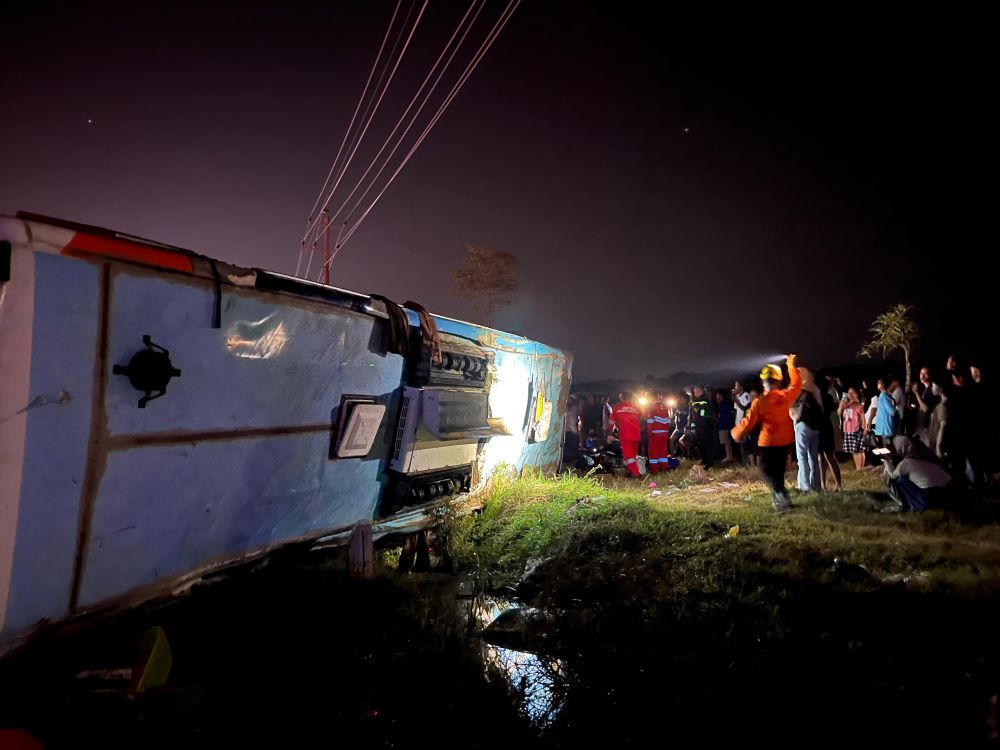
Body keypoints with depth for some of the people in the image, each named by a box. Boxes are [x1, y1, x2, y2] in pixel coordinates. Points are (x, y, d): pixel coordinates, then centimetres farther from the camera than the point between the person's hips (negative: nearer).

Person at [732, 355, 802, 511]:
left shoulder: (759, 402, -17)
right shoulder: (786, 396, -8)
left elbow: (748, 423, -12)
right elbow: (796, 384, 13)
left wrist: (736, 433, 5)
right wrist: (791, 365, 25)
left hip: (768, 442, -4)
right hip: (785, 440, 4)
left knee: (766, 469, 4)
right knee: (779, 469, 19)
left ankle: (779, 493, -22)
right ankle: (779, 497, 26)